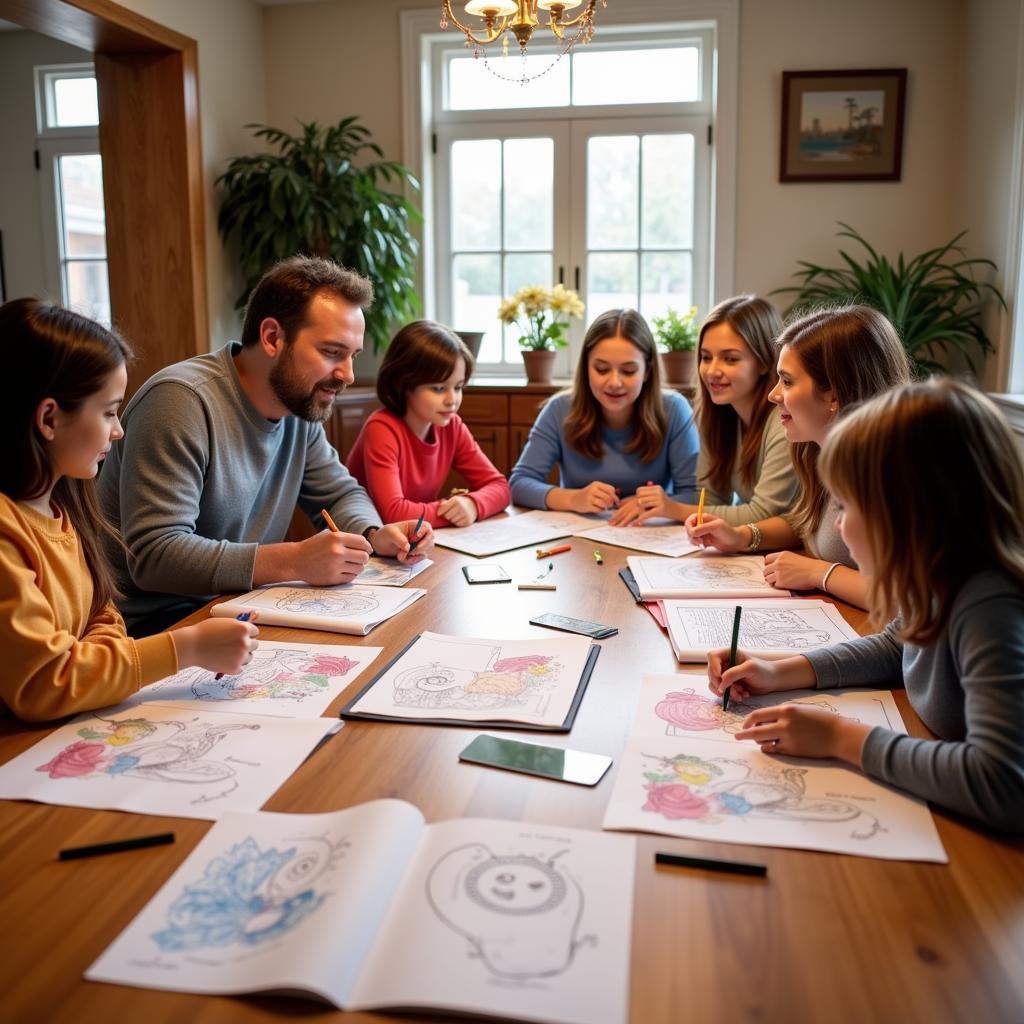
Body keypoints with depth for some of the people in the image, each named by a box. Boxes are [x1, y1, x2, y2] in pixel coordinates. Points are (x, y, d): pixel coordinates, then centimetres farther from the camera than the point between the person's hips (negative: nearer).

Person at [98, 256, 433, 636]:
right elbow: (154, 554, -28)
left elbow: (340, 493, 15)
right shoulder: (180, 400, -21)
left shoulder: (301, 404, 3)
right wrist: (295, 561, -32)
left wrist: (374, 534, -8)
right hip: (152, 621, -7)